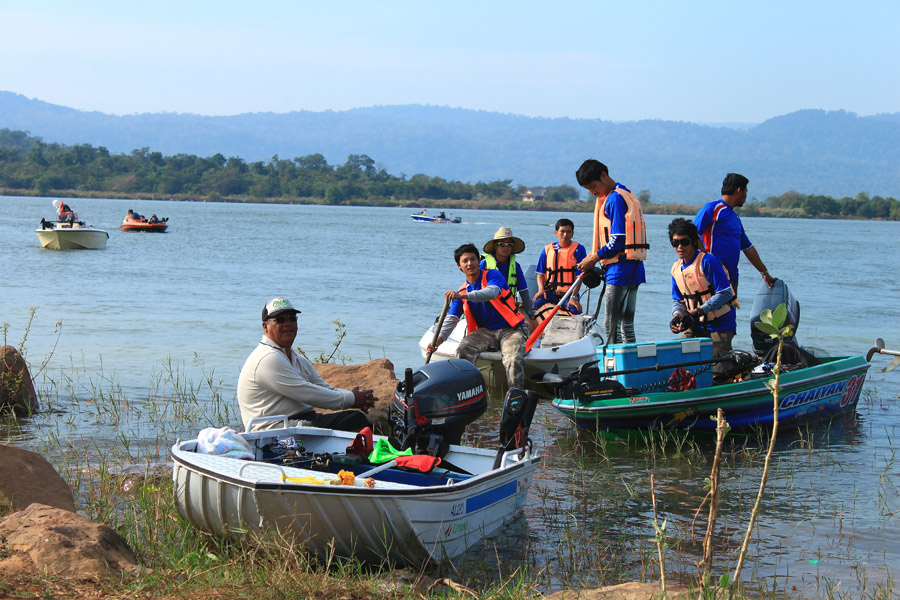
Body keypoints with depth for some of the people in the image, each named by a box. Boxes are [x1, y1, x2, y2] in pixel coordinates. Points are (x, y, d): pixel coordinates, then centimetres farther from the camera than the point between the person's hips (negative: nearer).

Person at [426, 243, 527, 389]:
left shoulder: (492, 275, -3)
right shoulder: (461, 292, 12)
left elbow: (492, 293, -26)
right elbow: (451, 319, 2)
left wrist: (462, 296, -39)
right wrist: (439, 339, -18)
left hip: (510, 329, -4)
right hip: (484, 331, 4)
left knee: (513, 360, -32)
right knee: (463, 350, -25)